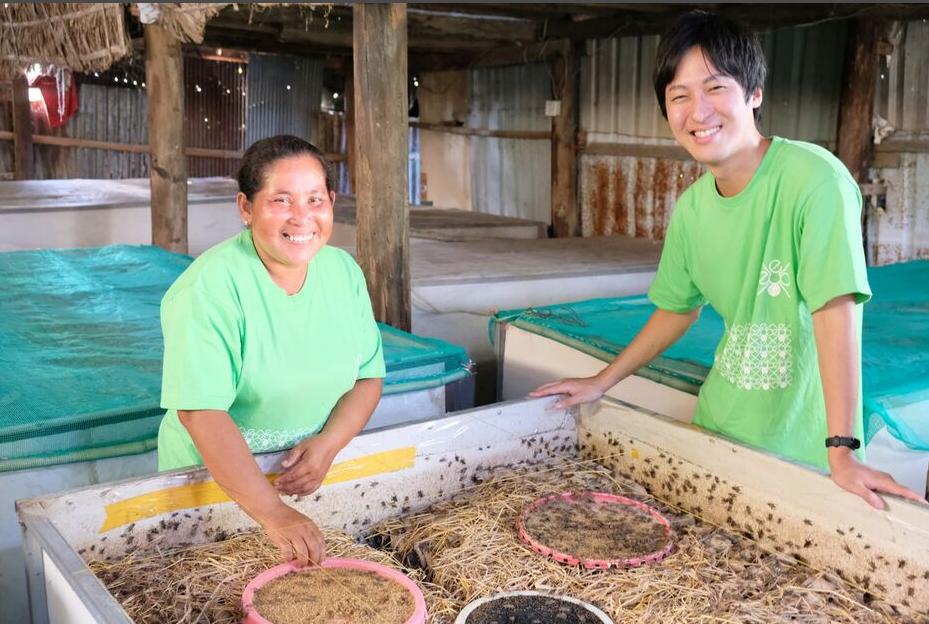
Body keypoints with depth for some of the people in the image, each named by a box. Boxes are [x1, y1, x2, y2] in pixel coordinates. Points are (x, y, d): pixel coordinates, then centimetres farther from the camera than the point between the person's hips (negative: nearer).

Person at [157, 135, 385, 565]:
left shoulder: (344, 272, -3)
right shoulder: (208, 289, -21)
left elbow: (368, 377, 2)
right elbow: (201, 412, -28)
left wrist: (327, 444, -17)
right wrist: (274, 515, -35)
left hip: (314, 478, 4)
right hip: (213, 479, -4)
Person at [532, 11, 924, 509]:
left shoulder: (814, 179, -21)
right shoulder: (691, 207, -1)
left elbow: (836, 311, -26)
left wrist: (842, 451, -28)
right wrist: (602, 382, 14)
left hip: (802, 443, -6)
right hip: (719, 426, 6)